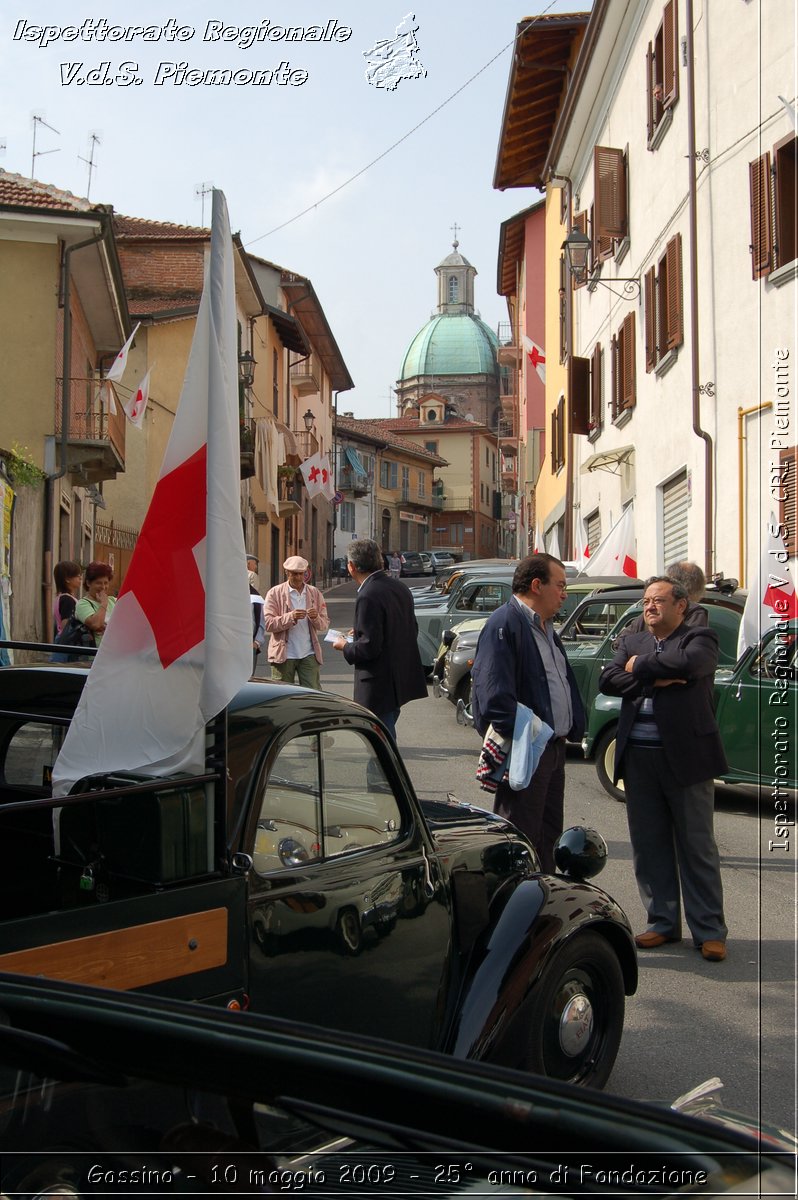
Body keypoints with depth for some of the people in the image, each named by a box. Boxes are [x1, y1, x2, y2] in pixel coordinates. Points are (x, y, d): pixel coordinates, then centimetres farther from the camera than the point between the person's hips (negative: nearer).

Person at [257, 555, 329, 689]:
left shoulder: (315, 593, 10)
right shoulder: (275, 593, 1)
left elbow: (325, 626, 10)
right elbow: (268, 624, -7)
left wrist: (316, 618, -13)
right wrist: (291, 617, -21)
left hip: (308, 654, 2)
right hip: (283, 655, -2)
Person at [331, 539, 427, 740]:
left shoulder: (368, 597, -21)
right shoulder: (399, 587, 7)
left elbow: (369, 647, -23)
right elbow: (412, 631, 15)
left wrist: (345, 646, -3)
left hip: (380, 686, -9)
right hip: (402, 680, 9)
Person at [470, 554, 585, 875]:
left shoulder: (546, 628, 17)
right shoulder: (504, 624, -15)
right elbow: (494, 692, -24)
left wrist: (573, 727, 11)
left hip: (553, 748, 10)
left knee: (548, 835, 18)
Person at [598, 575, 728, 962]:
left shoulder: (700, 639, 1)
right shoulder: (631, 642, 15)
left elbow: (687, 664, -22)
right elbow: (607, 681, -1)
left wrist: (640, 666, -8)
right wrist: (654, 680, -14)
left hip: (686, 756, -5)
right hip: (639, 757, 5)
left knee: (697, 847, 3)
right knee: (648, 846, 10)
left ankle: (709, 931, 13)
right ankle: (663, 922, 23)